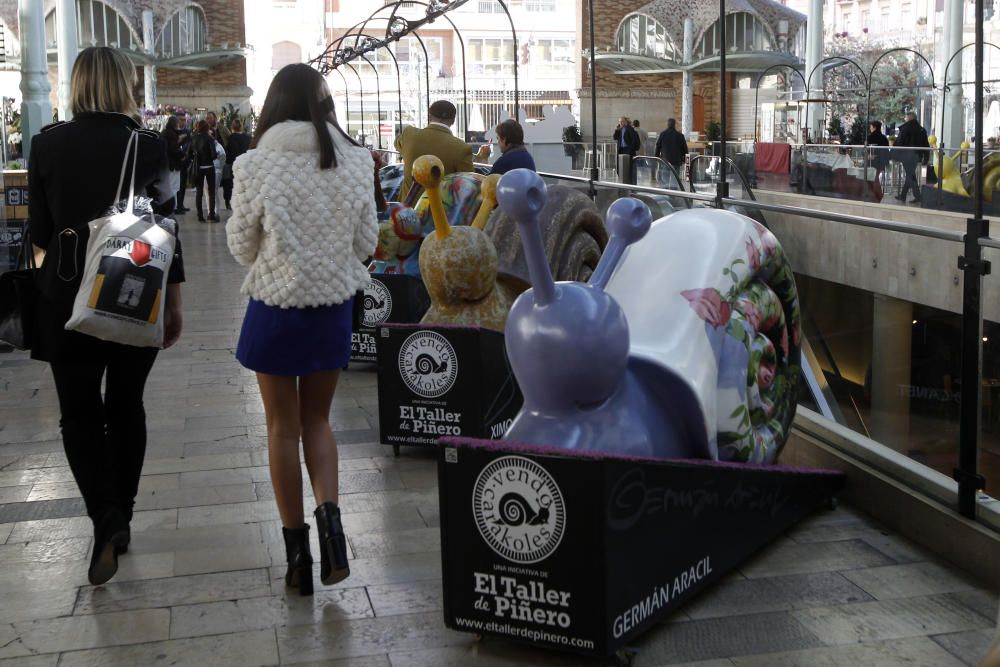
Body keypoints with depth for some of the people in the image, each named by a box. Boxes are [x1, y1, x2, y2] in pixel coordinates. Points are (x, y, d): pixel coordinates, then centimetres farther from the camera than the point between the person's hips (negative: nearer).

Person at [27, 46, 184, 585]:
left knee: (79, 411, 7)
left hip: (70, 295, -1)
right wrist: (174, 303, 5)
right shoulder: (149, 146, -6)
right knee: (126, 405, 14)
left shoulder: (47, 144, -5)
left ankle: (105, 519, -10)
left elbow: (39, 231, -1)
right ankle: (121, 517, 22)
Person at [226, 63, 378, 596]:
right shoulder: (354, 161, -7)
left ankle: (297, 553, 16)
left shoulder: (255, 166, -13)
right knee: (317, 420, 20)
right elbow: (366, 243, 1)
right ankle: (329, 513, -2)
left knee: (283, 427, 10)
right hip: (333, 306, 2)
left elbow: (242, 247, -4)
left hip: (275, 308, -2)